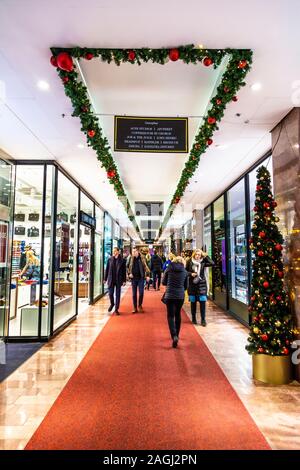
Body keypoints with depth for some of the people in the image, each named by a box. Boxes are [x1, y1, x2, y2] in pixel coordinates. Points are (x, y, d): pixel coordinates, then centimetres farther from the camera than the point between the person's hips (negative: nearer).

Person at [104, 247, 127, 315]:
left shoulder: (122, 260, -2)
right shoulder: (110, 259, 2)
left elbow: (124, 271, 0)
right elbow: (107, 269, 6)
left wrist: (124, 280, -2)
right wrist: (105, 278, 5)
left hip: (119, 280, -1)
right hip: (111, 279, 1)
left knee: (118, 294, 5)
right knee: (110, 293, 2)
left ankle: (116, 309, 16)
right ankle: (112, 304, 31)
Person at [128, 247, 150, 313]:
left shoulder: (142, 258, -1)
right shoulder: (131, 259, 2)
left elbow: (145, 267, 0)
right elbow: (128, 267, 9)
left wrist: (147, 275, -9)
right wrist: (129, 273, -6)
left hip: (141, 278, -1)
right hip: (133, 278, 1)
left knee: (141, 293, -3)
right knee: (134, 294, 6)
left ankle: (140, 305, 20)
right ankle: (135, 308, 16)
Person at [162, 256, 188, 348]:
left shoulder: (168, 269, -2)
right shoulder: (185, 272, 1)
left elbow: (163, 282, 4)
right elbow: (185, 286, 9)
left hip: (169, 295, -2)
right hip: (180, 296, 2)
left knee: (171, 316, 3)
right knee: (178, 315, 19)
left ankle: (174, 336, -14)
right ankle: (177, 335, 31)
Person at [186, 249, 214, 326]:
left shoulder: (203, 262, -1)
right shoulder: (190, 262, -1)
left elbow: (212, 263, -12)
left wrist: (206, 256, -8)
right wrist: (191, 274, -11)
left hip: (201, 284, 0)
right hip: (192, 284, 0)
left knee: (202, 302, -4)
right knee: (193, 302, 9)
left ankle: (203, 319, 6)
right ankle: (193, 318, 26)